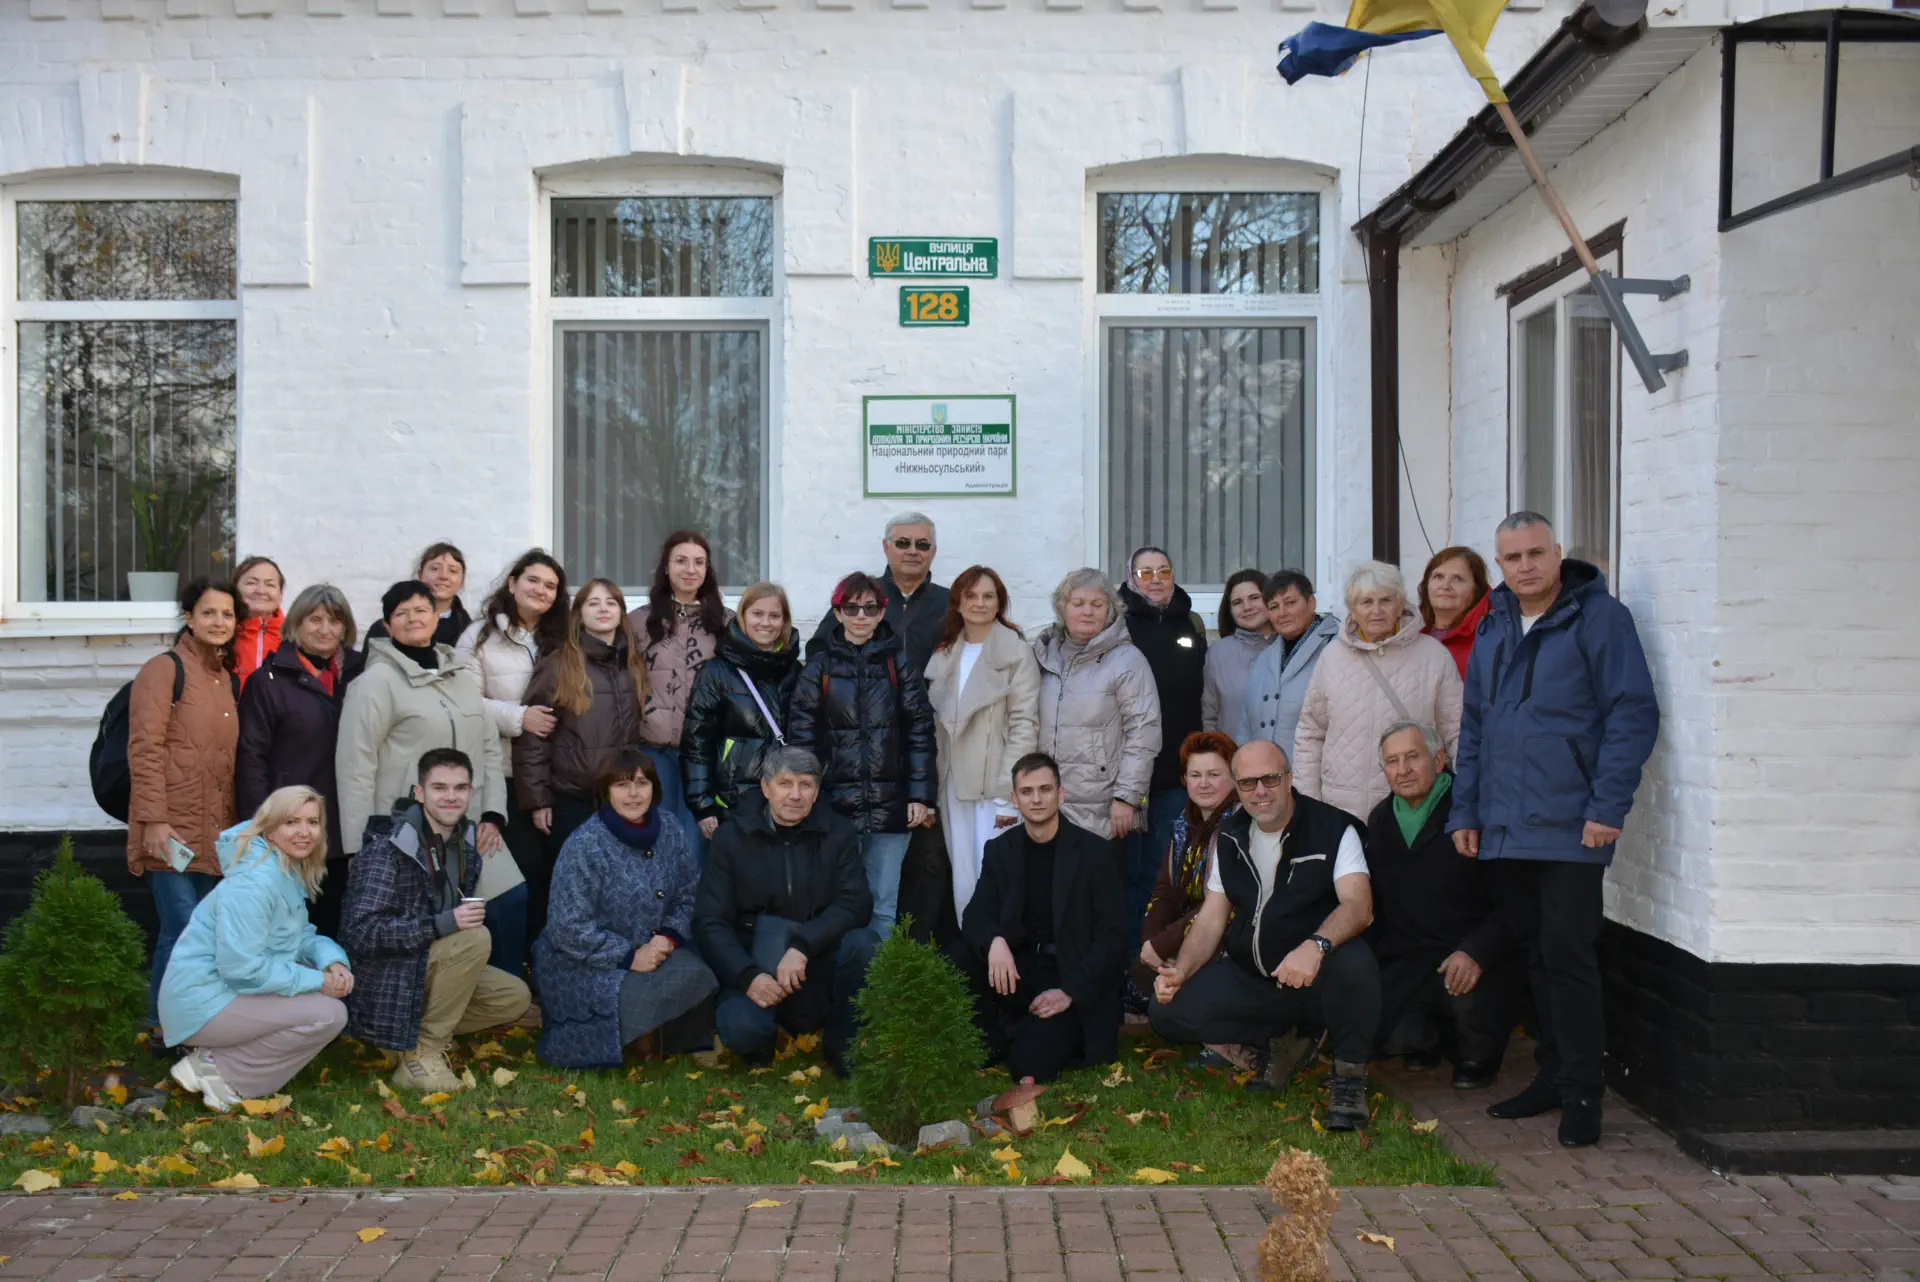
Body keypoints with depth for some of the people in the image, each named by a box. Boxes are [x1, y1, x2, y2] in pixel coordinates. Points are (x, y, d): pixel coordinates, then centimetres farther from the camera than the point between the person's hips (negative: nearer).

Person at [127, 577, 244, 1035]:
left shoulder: (229, 680, 17)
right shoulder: (166, 669, -4)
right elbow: (145, 750, -10)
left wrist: (237, 825, 16)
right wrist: (153, 820, -17)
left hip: (214, 833, 7)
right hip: (172, 830, -7)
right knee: (184, 931, -11)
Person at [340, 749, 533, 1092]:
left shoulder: (465, 841, 4)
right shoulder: (388, 847, -21)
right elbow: (361, 932, -27)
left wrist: (471, 916, -4)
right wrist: (443, 924, -33)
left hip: (428, 964, 8)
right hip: (381, 978, -8)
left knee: (515, 997, -1)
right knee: (476, 939, -27)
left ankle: (412, 1035, 6)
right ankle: (421, 1053, -17)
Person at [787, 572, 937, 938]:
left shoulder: (899, 666, 5)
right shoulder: (819, 667, 3)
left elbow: (920, 733, 3)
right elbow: (802, 735, 1)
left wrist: (921, 795, -3)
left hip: (891, 807, 1)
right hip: (835, 803, -1)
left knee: (884, 906, 7)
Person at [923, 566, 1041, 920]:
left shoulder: (1017, 652, -5)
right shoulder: (943, 654, 12)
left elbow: (1025, 726, -9)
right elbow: (938, 722, 12)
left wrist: (1008, 795, -13)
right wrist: (933, 788, 5)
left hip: (995, 785, -5)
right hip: (954, 784, 5)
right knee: (963, 882, 7)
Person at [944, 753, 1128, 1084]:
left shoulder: (1095, 852, -7)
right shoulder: (1000, 849, 4)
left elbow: (1113, 936, -9)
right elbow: (975, 915, -3)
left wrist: (1070, 992, -19)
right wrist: (994, 942, -27)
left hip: (1073, 980, -4)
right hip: (1018, 969, 4)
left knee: (1029, 1063, -27)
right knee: (956, 957, -23)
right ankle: (991, 1041, -3)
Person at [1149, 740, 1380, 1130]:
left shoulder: (1333, 828, -8)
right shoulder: (1230, 837, 8)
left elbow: (1358, 905, -23)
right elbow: (1211, 918, 9)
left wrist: (1316, 946, -44)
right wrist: (1181, 970, -10)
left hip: (1317, 977, -5)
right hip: (1250, 978, 5)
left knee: (1353, 961, -39)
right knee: (1169, 1009, -15)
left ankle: (1349, 1074, -11)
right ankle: (1280, 1041, 7)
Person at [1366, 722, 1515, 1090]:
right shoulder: (1380, 819, 12)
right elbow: (1373, 902, 21)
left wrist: (1476, 952, -26)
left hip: (1465, 957, -4)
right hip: (1403, 959, 4)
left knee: (1467, 991, -37)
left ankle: (1478, 1054, 1)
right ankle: (1432, 1035, 17)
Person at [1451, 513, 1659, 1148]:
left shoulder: (1599, 617, -5)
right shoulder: (1494, 629, 15)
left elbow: (1634, 714, -10)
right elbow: (1474, 727, 19)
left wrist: (1609, 807, -15)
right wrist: (1465, 810, 13)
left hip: (1570, 826, -6)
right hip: (1509, 827, 6)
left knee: (1566, 953, -6)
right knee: (1538, 954, 14)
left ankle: (1581, 1093, 5)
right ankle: (1553, 1075, 24)